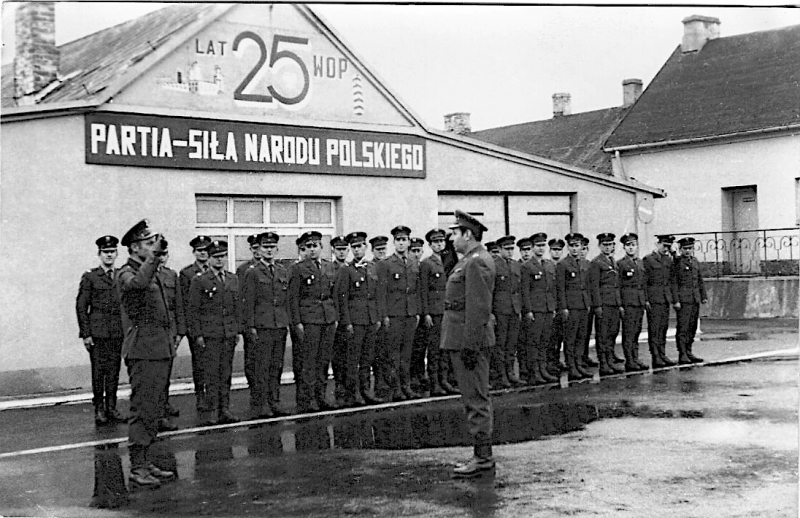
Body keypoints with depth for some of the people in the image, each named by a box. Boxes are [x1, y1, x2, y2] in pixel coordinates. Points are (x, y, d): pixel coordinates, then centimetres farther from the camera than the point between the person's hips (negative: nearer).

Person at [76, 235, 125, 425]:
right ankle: (99, 410, 6)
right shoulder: (90, 277, 2)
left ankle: (111, 408, 12)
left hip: (118, 333, 3)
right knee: (99, 372, -1)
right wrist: (85, 334, -6)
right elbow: (81, 306, 0)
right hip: (97, 333, -3)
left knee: (114, 372, 5)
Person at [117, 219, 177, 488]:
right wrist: (153, 257, -39)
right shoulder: (127, 273, -9)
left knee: (153, 409, 13)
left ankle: (145, 461, 20)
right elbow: (138, 283, -35)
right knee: (142, 409, -7)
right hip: (143, 349, -9)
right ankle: (137, 468, -3)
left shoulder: (153, 272, 19)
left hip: (160, 349, 9)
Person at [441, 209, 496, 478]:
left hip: (469, 338, -11)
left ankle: (482, 456, -2)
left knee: (475, 398, -6)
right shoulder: (470, 260, 17)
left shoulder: (476, 262, -16)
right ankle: (483, 452, 20)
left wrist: (469, 345, -24)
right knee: (475, 397, 14)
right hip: (463, 337, 11)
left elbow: (478, 307, -22)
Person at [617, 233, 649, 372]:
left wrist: (646, 300, 11)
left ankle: (635, 359, 14)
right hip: (628, 302, -6)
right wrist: (620, 305, -11)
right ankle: (629, 362, -4)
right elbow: (618, 285, -6)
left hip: (640, 302, 6)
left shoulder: (641, 263, 16)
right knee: (628, 333, -6)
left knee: (636, 332, 9)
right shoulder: (620, 264, -3)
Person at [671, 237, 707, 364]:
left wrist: (704, 296, 13)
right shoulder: (677, 262, -5)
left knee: (692, 327, 9)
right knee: (683, 328, -7)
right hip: (683, 300, -7)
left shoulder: (695, 261, 15)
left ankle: (689, 353, 17)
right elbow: (673, 283, -9)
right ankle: (682, 355, -6)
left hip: (695, 300, 7)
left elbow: (700, 280, 20)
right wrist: (675, 300, -14)